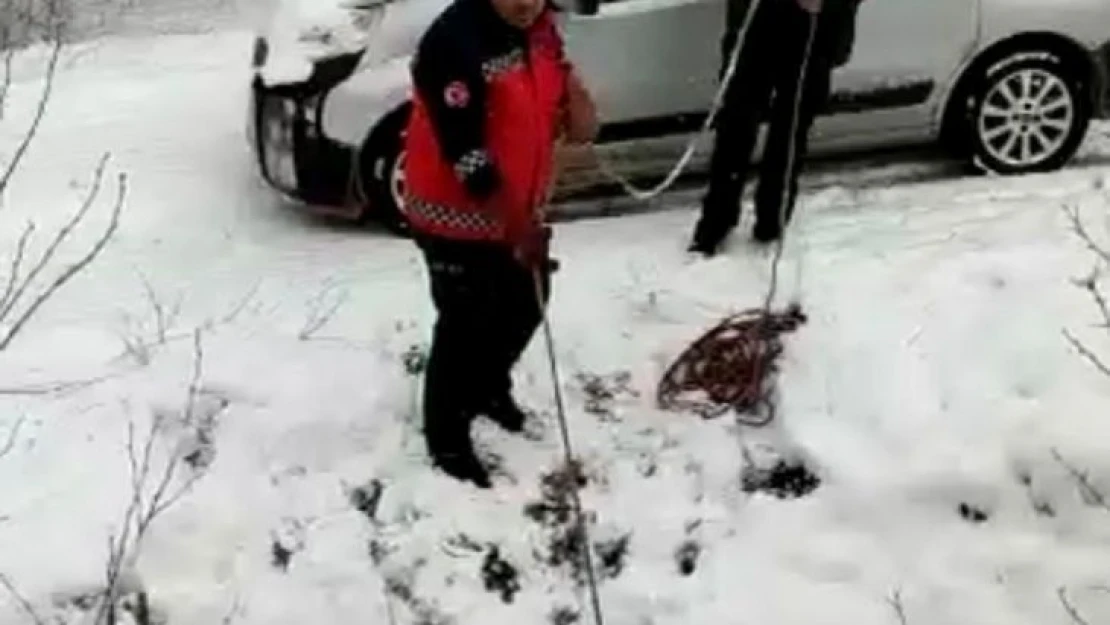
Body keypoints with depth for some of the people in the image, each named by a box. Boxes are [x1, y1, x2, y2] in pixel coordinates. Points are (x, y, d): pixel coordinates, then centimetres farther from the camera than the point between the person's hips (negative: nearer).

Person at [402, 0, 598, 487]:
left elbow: (561, 83, 12)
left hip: (519, 210, 8)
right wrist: (518, 226, -26)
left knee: (526, 305, 23)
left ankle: (490, 387, 51)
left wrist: (576, 108, -12)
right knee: (465, 327, 4)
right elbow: (466, 155, -29)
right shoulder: (453, 43, -29)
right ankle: (447, 440, 26)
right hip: (458, 217, -8)